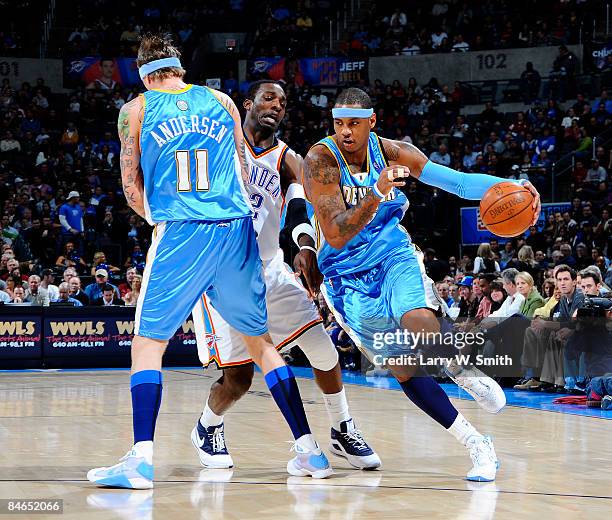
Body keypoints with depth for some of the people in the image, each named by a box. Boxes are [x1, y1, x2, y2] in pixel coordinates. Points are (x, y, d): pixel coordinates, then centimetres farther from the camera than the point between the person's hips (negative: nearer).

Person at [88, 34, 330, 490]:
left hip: (180, 232, -3)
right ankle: (309, 451, 11)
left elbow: (132, 188, 11)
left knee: (148, 342, 4)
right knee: (259, 341, 14)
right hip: (236, 228, 3)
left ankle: (142, 459, -11)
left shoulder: (136, 110, 8)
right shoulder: (221, 101, 15)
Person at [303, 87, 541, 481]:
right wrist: (376, 194, -42)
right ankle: (476, 445, 3)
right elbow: (336, 236, -27)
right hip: (348, 276, -1)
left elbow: (458, 182, -8)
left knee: (418, 321, -32)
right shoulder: (321, 160, -19)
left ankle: (464, 372, -2)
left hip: (394, 256, 2)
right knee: (403, 369, -6)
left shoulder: (390, 152, -7)